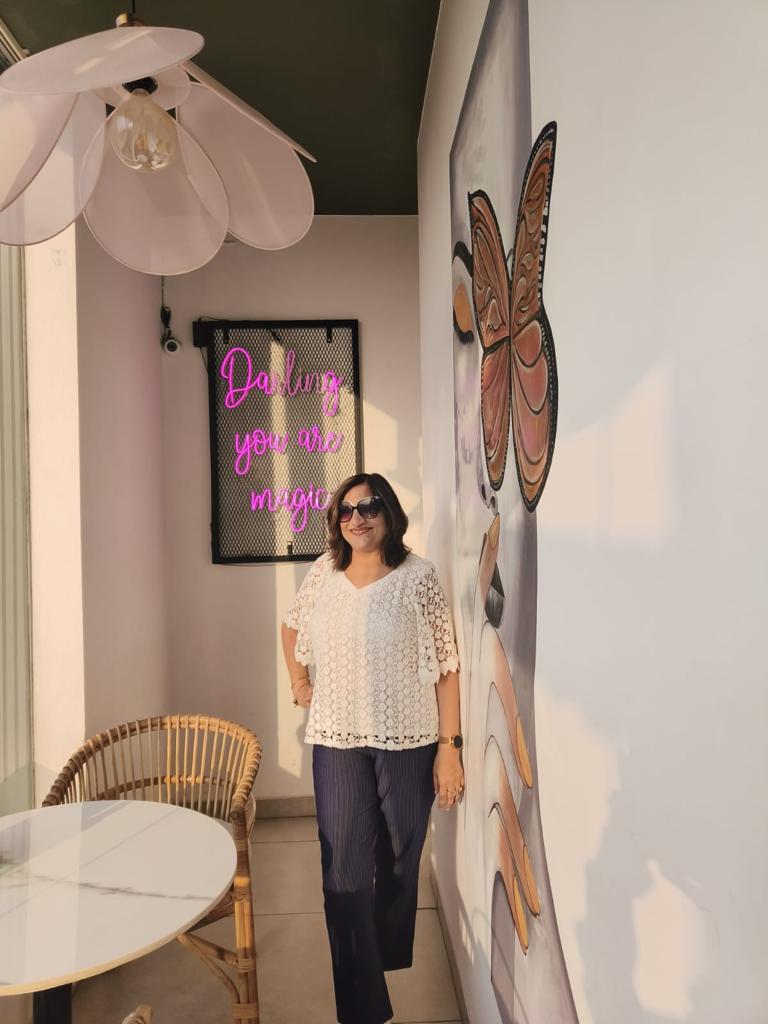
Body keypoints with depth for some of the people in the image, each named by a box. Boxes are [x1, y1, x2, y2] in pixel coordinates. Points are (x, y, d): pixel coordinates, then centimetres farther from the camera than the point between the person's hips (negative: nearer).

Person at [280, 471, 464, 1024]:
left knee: (400, 859, 16)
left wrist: (450, 745, -13)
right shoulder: (324, 572, 1)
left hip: (408, 740, -2)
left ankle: (390, 955, 44)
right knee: (346, 868, 2)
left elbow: (445, 664, -10)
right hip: (337, 740, 2)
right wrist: (298, 681, 11)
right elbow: (291, 625, 21)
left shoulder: (418, 575, -10)